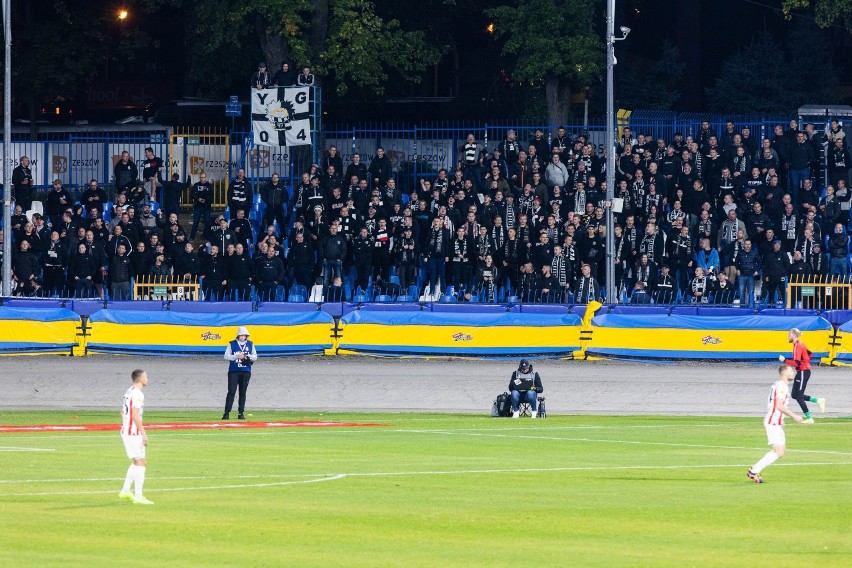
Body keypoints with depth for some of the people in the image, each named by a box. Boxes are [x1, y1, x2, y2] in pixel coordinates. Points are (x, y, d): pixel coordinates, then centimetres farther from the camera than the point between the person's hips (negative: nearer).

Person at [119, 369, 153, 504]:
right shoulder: (137, 394, -15)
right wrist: (143, 433, -18)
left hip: (126, 431, 10)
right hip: (134, 433, -10)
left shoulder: (129, 392, 14)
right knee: (140, 463, -8)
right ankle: (138, 496, -11)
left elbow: (123, 412, 21)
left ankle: (125, 491, 20)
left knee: (137, 462, 19)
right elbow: (135, 416, -21)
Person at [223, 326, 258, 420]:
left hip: (246, 371, 2)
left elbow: (255, 356, 12)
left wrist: (248, 357, -9)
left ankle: (241, 413, 9)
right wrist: (236, 356, -15)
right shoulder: (232, 344, 2)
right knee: (231, 392, -8)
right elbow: (226, 356, -1)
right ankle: (227, 413, -9)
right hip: (234, 371, -2)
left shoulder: (250, 344, 9)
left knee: (243, 393, 4)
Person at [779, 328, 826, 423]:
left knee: (798, 396, -2)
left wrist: (785, 360, -20)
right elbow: (809, 354, 23)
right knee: (795, 395, 12)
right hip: (804, 371, 10)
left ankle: (809, 418, 2)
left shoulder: (797, 346, -19)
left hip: (803, 372, -10)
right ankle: (818, 401, 13)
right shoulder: (800, 344, 11)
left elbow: (796, 363, -26)